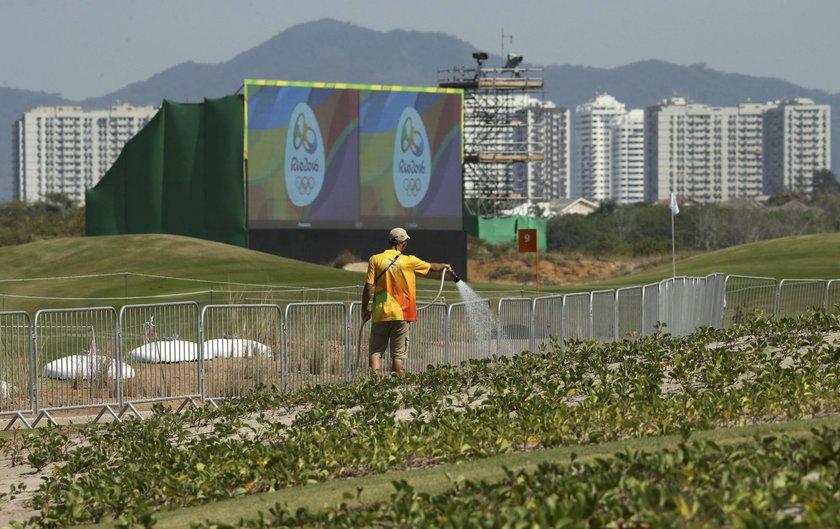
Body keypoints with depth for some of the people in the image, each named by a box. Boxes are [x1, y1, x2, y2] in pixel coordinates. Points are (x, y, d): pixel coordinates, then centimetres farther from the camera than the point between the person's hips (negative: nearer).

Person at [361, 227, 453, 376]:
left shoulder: (375, 260, -3)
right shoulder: (409, 261, -2)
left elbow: (368, 287, -6)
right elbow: (432, 267, 16)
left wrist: (364, 309, 6)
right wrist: (445, 266, 38)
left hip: (380, 314, 0)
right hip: (400, 314, 0)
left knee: (375, 351, 5)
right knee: (398, 354, 5)